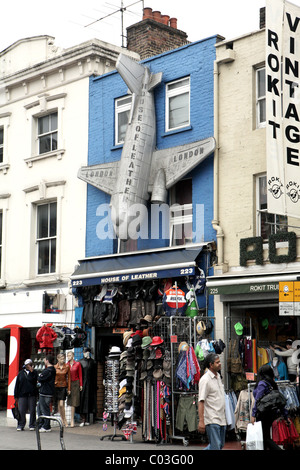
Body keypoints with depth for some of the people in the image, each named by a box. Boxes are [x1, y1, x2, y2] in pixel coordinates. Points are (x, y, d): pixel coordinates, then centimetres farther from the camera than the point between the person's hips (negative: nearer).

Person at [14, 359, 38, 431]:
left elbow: (33, 380, -10)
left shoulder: (34, 372, 8)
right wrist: (16, 396, 6)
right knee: (21, 411, -2)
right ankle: (21, 425, 7)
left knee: (32, 410, 1)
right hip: (22, 394, 1)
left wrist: (31, 371, -12)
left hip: (32, 394, -1)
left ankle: (32, 425, 9)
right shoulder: (20, 373, 12)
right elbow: (17, 385, 11)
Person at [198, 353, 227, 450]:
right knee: (215, 446, -9)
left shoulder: (218, 376, 14)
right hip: (212, 420, -9)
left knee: (221, 445, 16)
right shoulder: (205, 380, -14)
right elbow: (201, 401, -18)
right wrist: (201, 421, -23)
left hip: (221, 419, 9)